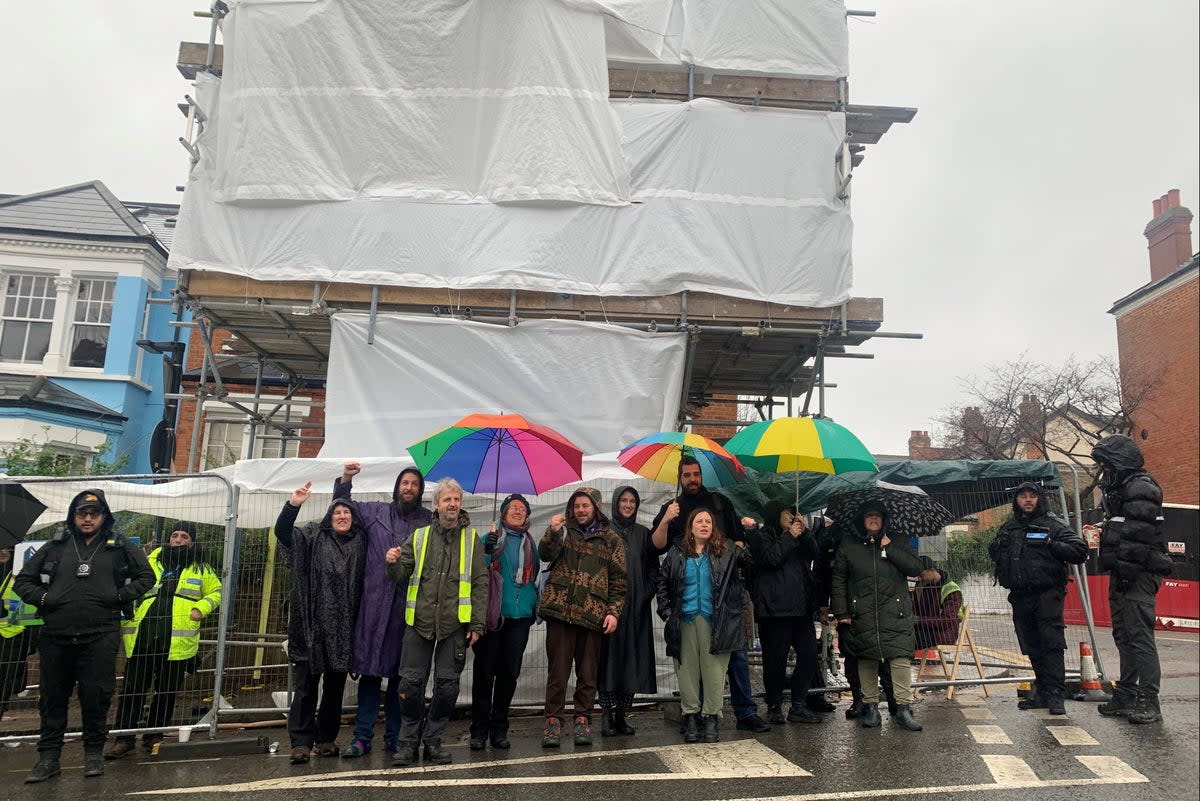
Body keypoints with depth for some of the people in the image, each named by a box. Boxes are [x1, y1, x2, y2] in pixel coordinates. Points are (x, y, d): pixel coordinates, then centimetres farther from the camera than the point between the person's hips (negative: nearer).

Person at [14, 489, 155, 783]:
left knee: (96, 696, 3)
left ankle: (94, 752, 19)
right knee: (53, 697, 11)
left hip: (100, 637, -2)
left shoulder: (120, 546, 4)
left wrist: (121, 596, -4)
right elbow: (23, 580, 15)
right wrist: (43, 598, -2)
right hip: (55, 637, 2)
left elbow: (146, 576, 9)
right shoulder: (56, 546, 8)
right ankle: (48, 757, 23)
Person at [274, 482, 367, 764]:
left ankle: (327, 738, 22)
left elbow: (363, 584, 9)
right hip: (313, 625, -2)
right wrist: (293, 504, -24)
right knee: (306, 684, 0)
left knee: (335, 685, 10)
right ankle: (301, 742, 7)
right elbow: (282, 531, -8)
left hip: (343, 628, 2)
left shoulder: (360, 543, 9)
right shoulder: (314, 536, 6)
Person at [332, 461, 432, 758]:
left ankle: (394, 736, 18)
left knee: (400, 673, 7)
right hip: (375, 601, 0)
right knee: (370, 669, 1)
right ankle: (362, 736, 10)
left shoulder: (428, 520, 8)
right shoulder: (376, 511, 11)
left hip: (408, 605, 0)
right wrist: (345, 480, 6)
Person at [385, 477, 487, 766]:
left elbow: (480, 584, 2)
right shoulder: (419, 536, 9)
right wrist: (393, 564, -13)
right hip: (419, 622, 1)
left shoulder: (471, 538, 5)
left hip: (454, 624, -1)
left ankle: (433, 739, 21)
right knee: (411, 682, 3)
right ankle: (408, 741, 20)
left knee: (447, 685, 5)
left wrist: (477, 623, -4)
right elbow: (401, 575, 11)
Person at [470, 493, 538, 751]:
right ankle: (479, 730, 9)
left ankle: (499, 728, 17)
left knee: (510, 672, 6)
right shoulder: (492, 537, 3)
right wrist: (488, 549, -25)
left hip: (520, 615, 3)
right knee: (484, 671, -1)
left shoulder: (530, 543, 14)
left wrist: (535, 604, 10)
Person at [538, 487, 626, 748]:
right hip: (559, 609, 0)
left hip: (592, 614, 0)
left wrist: (613, 611, -3)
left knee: (588, 672, 7)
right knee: (557, 670, 2)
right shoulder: (564, 532, 12)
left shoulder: (611, 540, 10)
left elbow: (618, 581, 8)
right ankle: (553, 721, 10)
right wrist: (552, 531, -22)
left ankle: (583, 721, 18)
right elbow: (546, 554, -5)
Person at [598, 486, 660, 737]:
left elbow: (653, 567, 11)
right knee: (610, 656, -2)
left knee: (632, 657, 3)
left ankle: (622, 714, 12)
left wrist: (646, 594, -2)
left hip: (636, 606, 3)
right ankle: (608, 716, 5)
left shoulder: (643, 533, 12)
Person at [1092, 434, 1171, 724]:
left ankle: (1149, 702, -4)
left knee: (1139, 636, -9)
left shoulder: (1142, 489, -12)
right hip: (1123, 574, 11)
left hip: (1139, 574, -11)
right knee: (1123, 635, 14)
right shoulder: (1120, 488, 20)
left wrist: (1126, 571, -23)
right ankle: (1126, 695, 22)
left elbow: (1138, 536, -21)